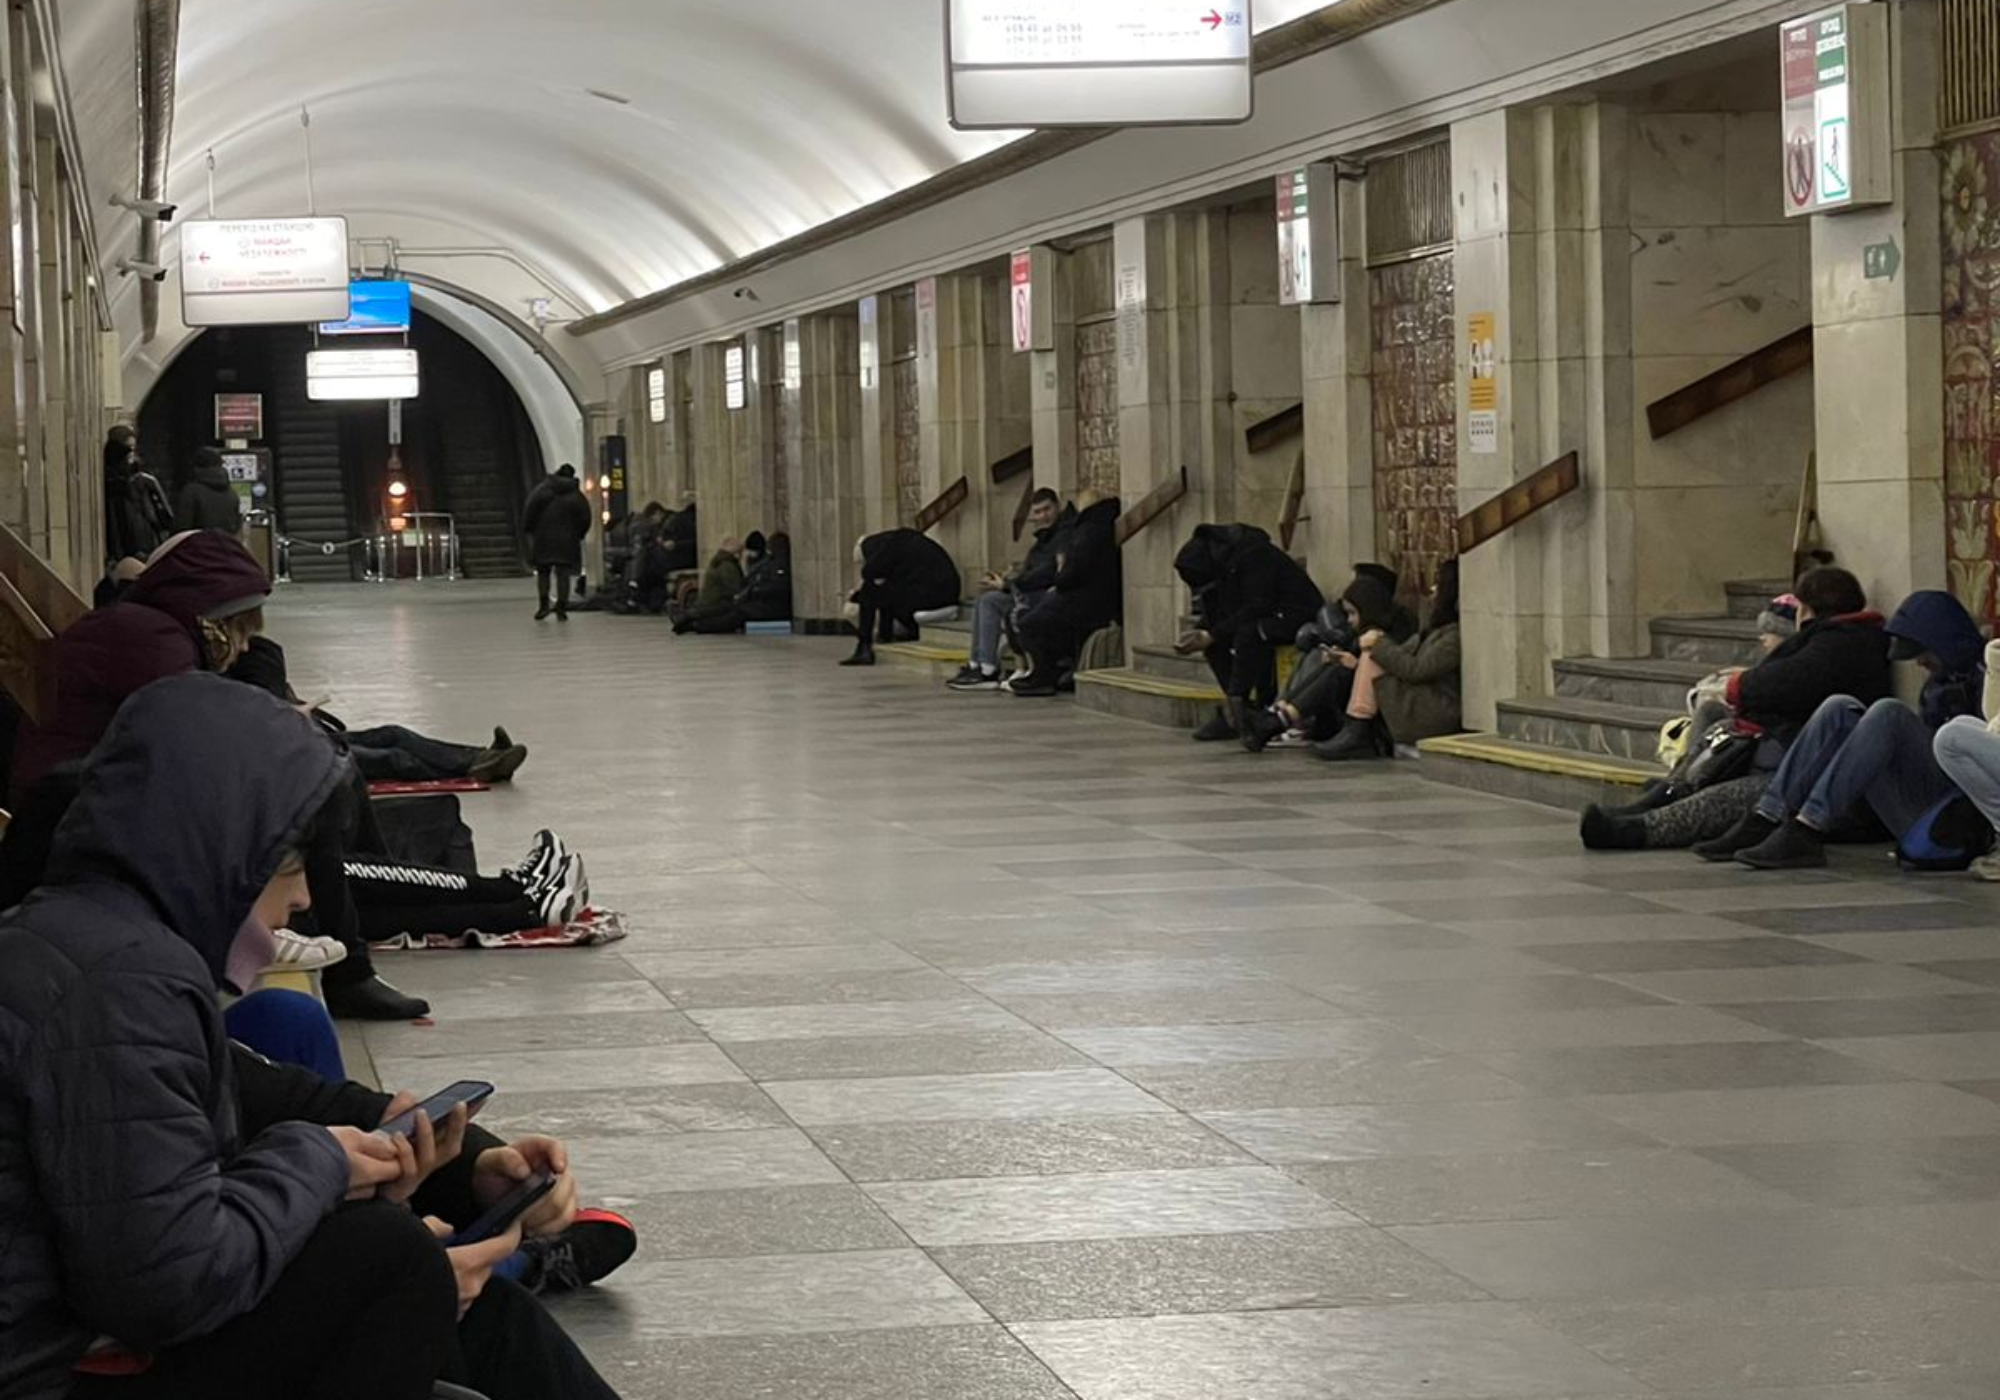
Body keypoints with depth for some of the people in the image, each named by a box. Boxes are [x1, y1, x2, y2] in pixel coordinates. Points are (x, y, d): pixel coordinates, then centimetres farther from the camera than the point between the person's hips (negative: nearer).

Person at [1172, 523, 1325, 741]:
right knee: (1215, 640, -6)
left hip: (1298, 615, -9)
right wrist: (1200, 634, -12)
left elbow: (1256, 608, -27)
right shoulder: (1220, 561, 3)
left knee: (1248, 633, -34)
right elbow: (1215, 613, 8)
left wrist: (1212, 635, -25)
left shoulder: (1253, 554, -24)